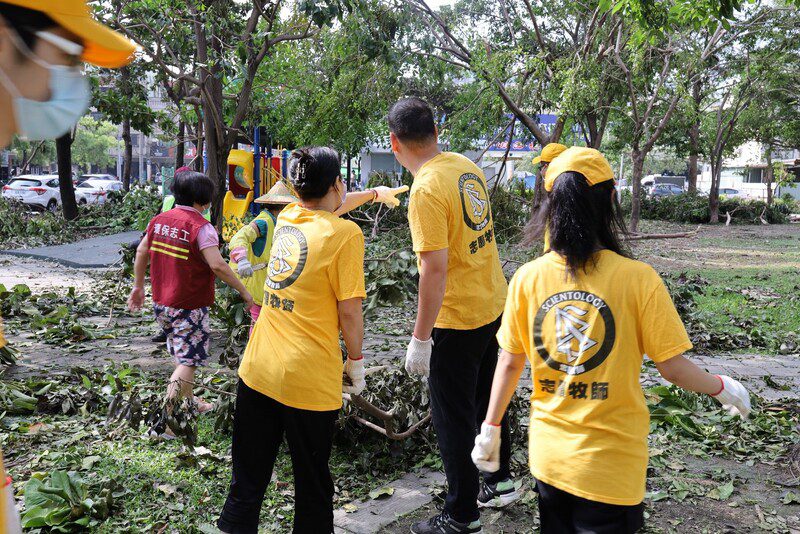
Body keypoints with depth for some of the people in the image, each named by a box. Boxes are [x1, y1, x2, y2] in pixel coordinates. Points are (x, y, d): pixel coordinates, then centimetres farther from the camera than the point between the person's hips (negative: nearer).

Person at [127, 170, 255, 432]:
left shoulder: (159, 220, 5)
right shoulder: (200, 227, -17)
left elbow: (141, 252, 12)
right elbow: (217, 265, -25)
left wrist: (138, 286, 22)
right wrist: (244, 291, -17)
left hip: (161, 303, 8)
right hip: (190, 307, -8)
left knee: (181, 355, 25)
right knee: (188, 362, 0)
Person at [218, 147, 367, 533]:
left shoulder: (287, 218, 8)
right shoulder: (345, 233, -11)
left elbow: (322, 207, 29)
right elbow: (349, 312, -13)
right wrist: (356, 364, 2)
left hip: (257, 371, 6)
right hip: (309, 380, -6)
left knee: (247, 483, 17)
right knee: (312, 485, 13)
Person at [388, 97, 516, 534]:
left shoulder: (426, 190, -23)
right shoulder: (467, 167, 3)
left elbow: (435, 268, -26)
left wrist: (420, 338, -19)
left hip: (457, 318, -8)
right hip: (493, 305, 9)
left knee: (453, 416, 6)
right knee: (485, 396, 25)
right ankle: (500, 482, 42)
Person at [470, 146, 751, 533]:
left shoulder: (527, 278, -9)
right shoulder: (638, 278, -17)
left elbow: (509, 363, -2)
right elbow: (672, 369, -11)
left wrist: (490, 428, 11)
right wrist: (722, 388, 9)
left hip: (548, 455, 3)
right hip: (611, 464, -3)